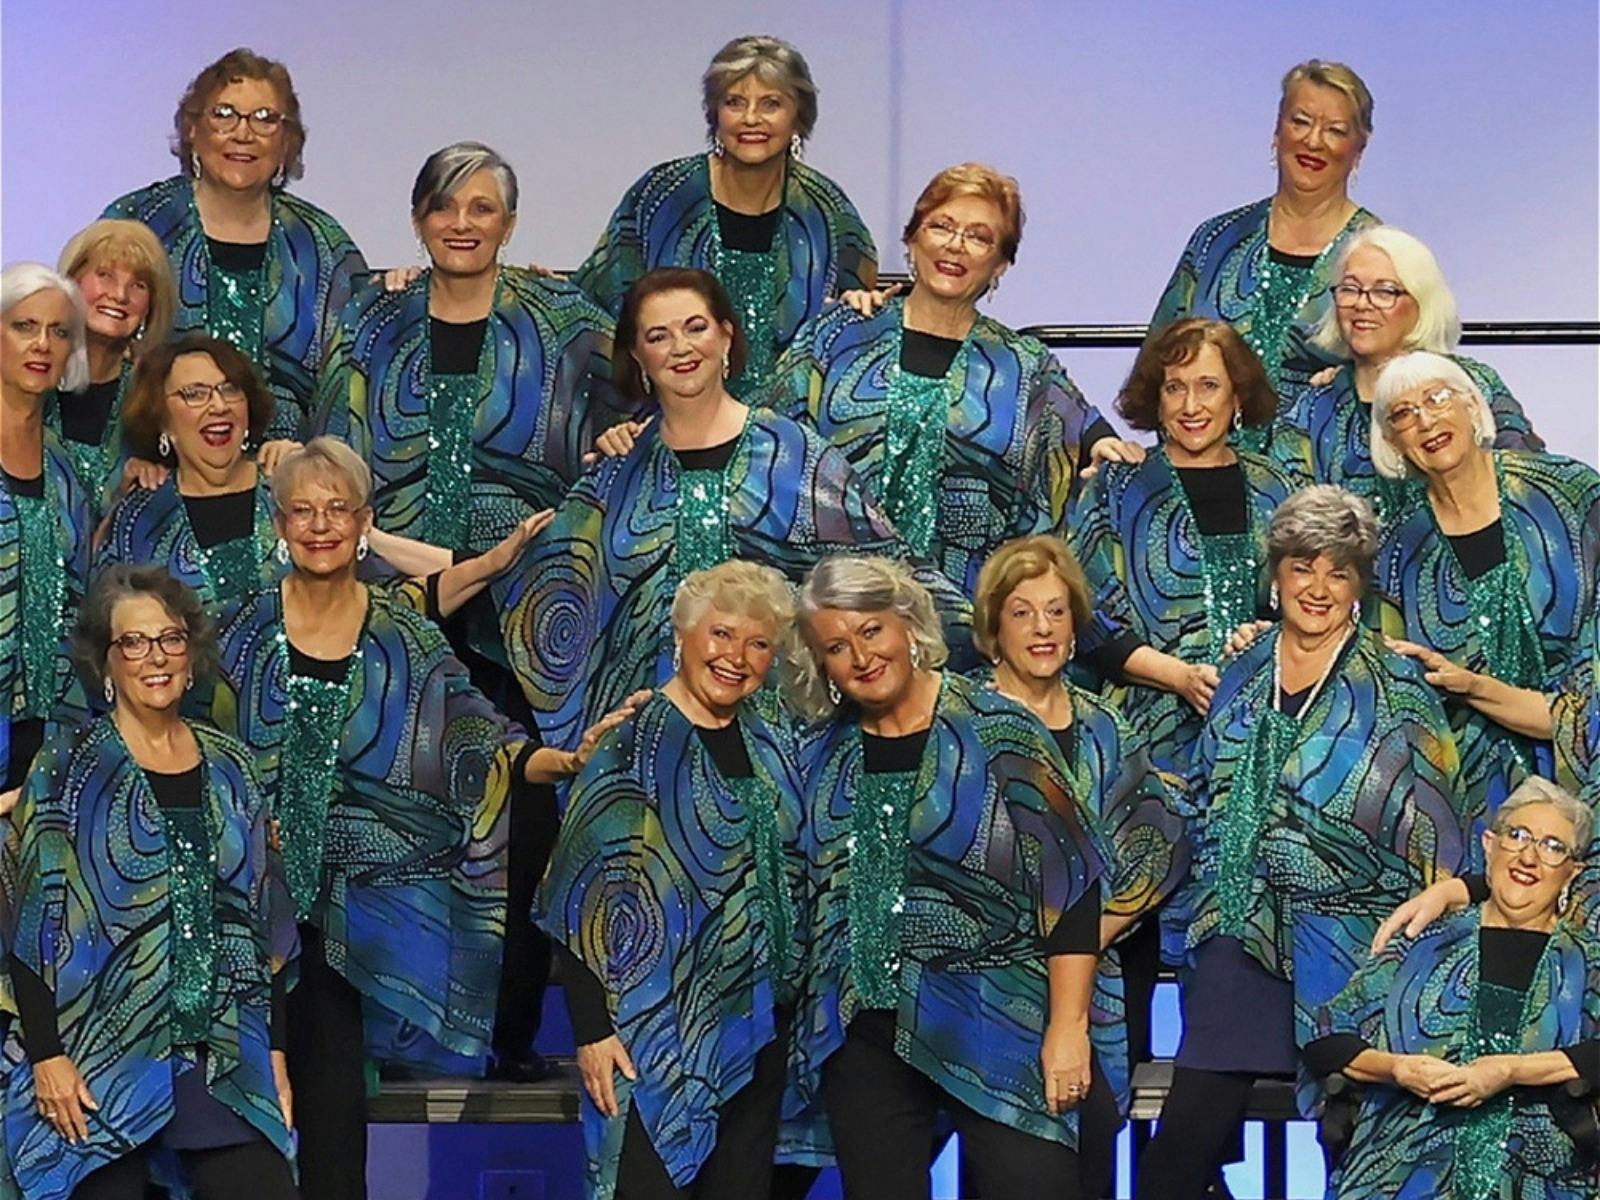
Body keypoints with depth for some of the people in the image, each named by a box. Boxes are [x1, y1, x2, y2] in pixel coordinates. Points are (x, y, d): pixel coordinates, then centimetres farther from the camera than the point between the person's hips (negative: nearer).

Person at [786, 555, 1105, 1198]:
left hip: (996, 1025, -4)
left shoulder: (995, 730, -5)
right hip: (863, 1034, 5)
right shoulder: (823, 756, 8)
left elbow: (1070, 881, -7)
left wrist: (1067, 1026, -11)